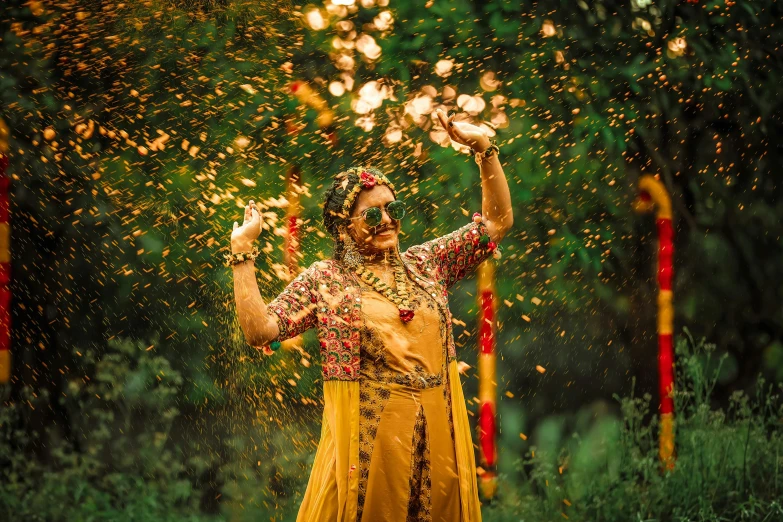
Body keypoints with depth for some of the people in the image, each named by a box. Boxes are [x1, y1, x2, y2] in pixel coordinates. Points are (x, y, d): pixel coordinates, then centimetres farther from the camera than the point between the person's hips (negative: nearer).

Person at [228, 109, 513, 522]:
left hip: (437, 436, 4)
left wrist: (484, 149, 2)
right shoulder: (322, 280, 0)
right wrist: (242, 253, -10)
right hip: (369, 436, -4)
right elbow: (259, 330, -9)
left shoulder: (426, 264, 10)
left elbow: (497, 221, 11)